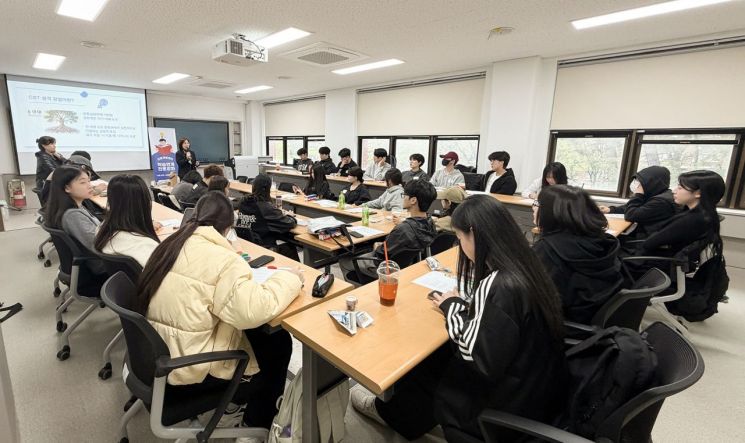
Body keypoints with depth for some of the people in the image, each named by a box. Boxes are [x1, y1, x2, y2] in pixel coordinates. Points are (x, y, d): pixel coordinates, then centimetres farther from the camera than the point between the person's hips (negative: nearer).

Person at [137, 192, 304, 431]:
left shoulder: (170, 244, 1)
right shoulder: (222, 260, -25)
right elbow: (254, 311, -34)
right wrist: (290, 277, -19)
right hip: (187, 371, -8)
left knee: (257, 333, 20)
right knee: (279, 343, 8)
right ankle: (256, 427, 28)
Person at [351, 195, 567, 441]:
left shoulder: (499, 286, -33)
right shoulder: (521, 265, -5)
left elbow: (480, 360, -27)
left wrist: (452, 308, -15)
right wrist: (462, 302, -1)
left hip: (512, 406, -7)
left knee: (427, 362, 11)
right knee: (438, 355, 17)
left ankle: (389, 413, 42)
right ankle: (392, 409, 40)